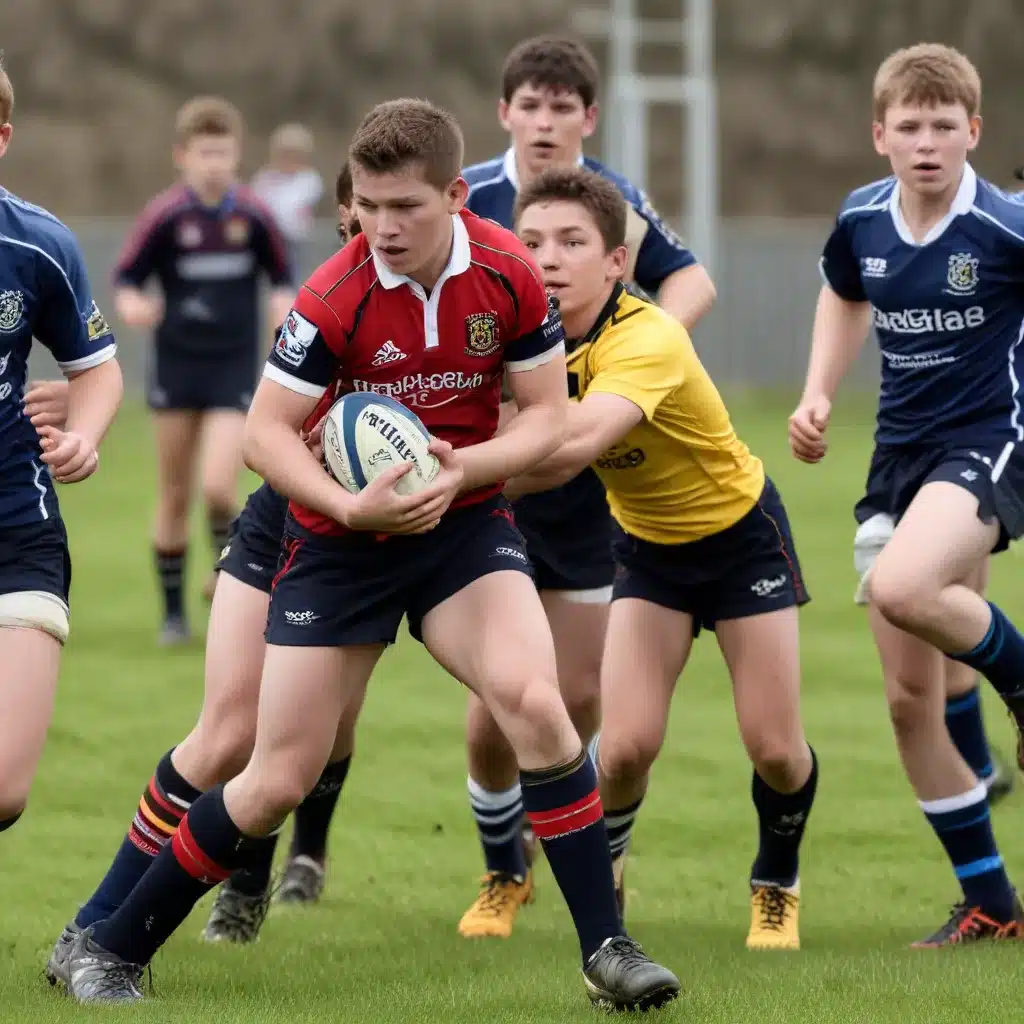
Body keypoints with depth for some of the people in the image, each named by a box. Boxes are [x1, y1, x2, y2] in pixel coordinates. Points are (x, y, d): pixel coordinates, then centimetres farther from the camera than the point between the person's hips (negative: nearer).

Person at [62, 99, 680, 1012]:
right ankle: (111, 948, 17)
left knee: (532, 700, -24)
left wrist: (463, 467, -21)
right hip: (341, 541, -2)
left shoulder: (510, 276, -11)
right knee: (279, 781, -1)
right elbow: (266, 433, -15)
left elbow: (547, 417, -3)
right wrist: (349, 505, -30)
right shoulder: (335, 301, -19)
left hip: (463, 524, 2)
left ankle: (607, 950, -15)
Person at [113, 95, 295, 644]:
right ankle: (173, 612, 21)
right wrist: (131, 305, -25)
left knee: (218, 486, -15)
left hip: (234, 369, 0)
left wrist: (284, 303, -13)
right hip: (177, 366, 0)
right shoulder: (164, 216, -10)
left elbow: (281, 273, 8)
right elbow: (125, 276, -4)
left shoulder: (253, 215, -6)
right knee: (175, 497, 6)